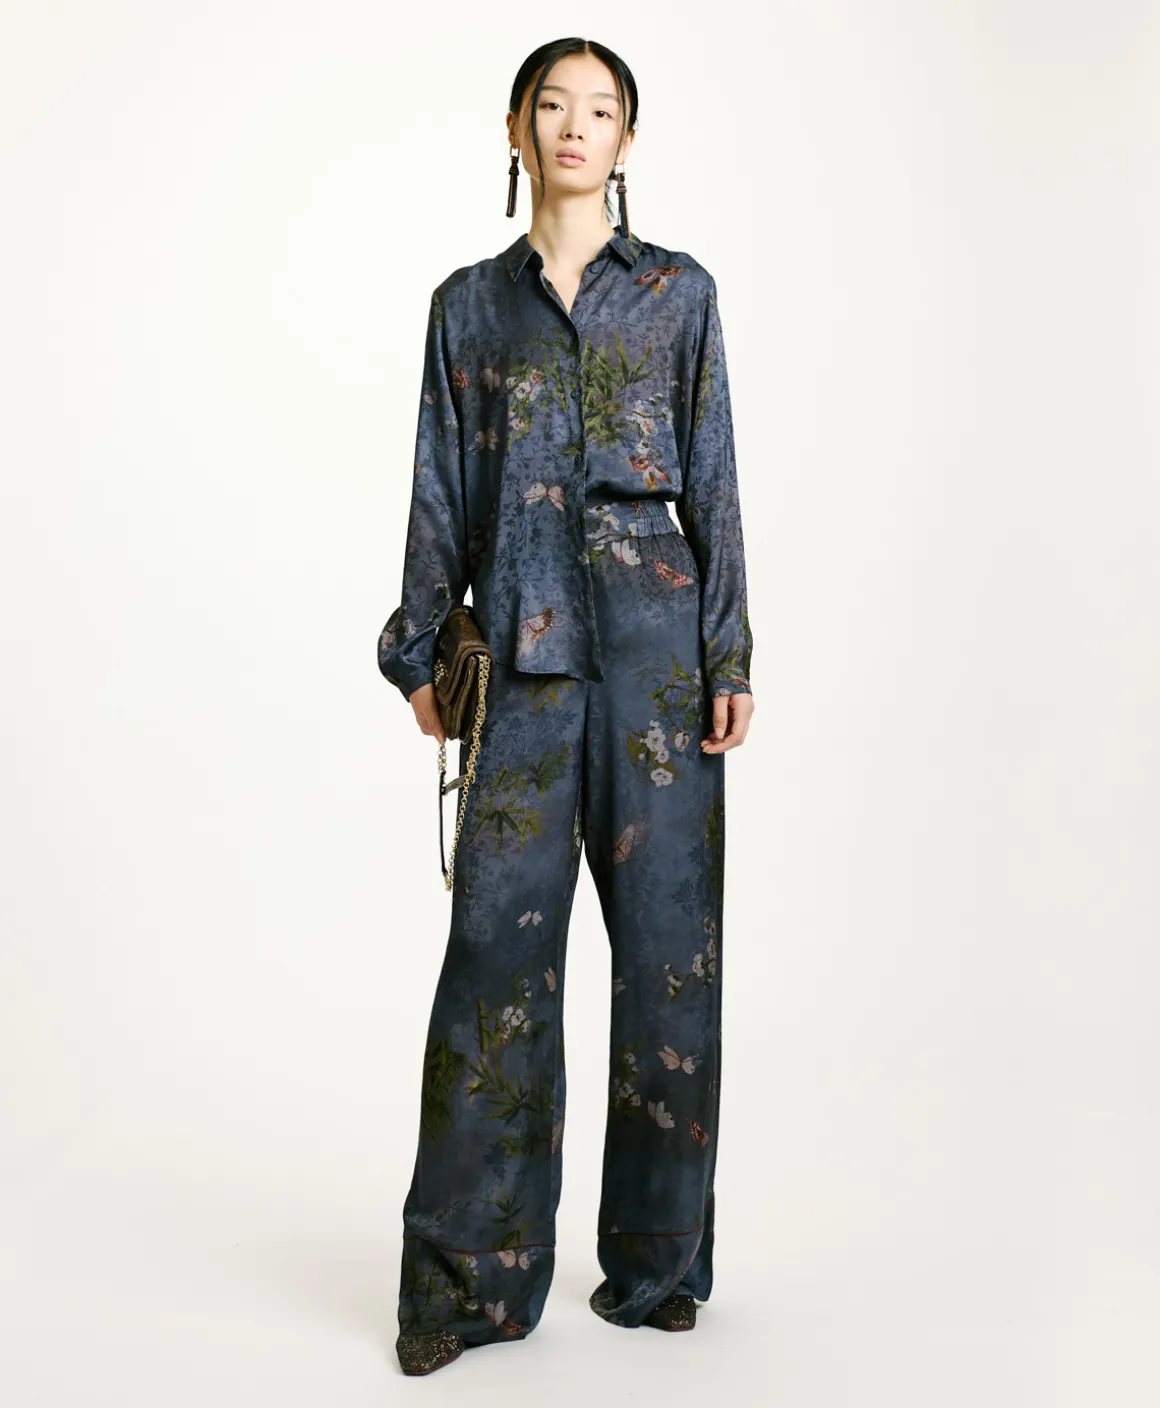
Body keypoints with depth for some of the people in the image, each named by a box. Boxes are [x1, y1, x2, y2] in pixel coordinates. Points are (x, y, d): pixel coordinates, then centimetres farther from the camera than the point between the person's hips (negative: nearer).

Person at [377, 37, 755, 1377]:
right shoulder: (469, 303, 13)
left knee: (667, 936, 1)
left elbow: (713, 485, 5)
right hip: (522, 643, 1)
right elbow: (442, 491, 11)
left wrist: (729, 659, -2)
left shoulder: (679, 293, 10)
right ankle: (470, 1276, 7)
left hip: (655, 632, 0)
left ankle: (656, 1261, 15)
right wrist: (422, 654, 5)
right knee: (500, 938, -4)